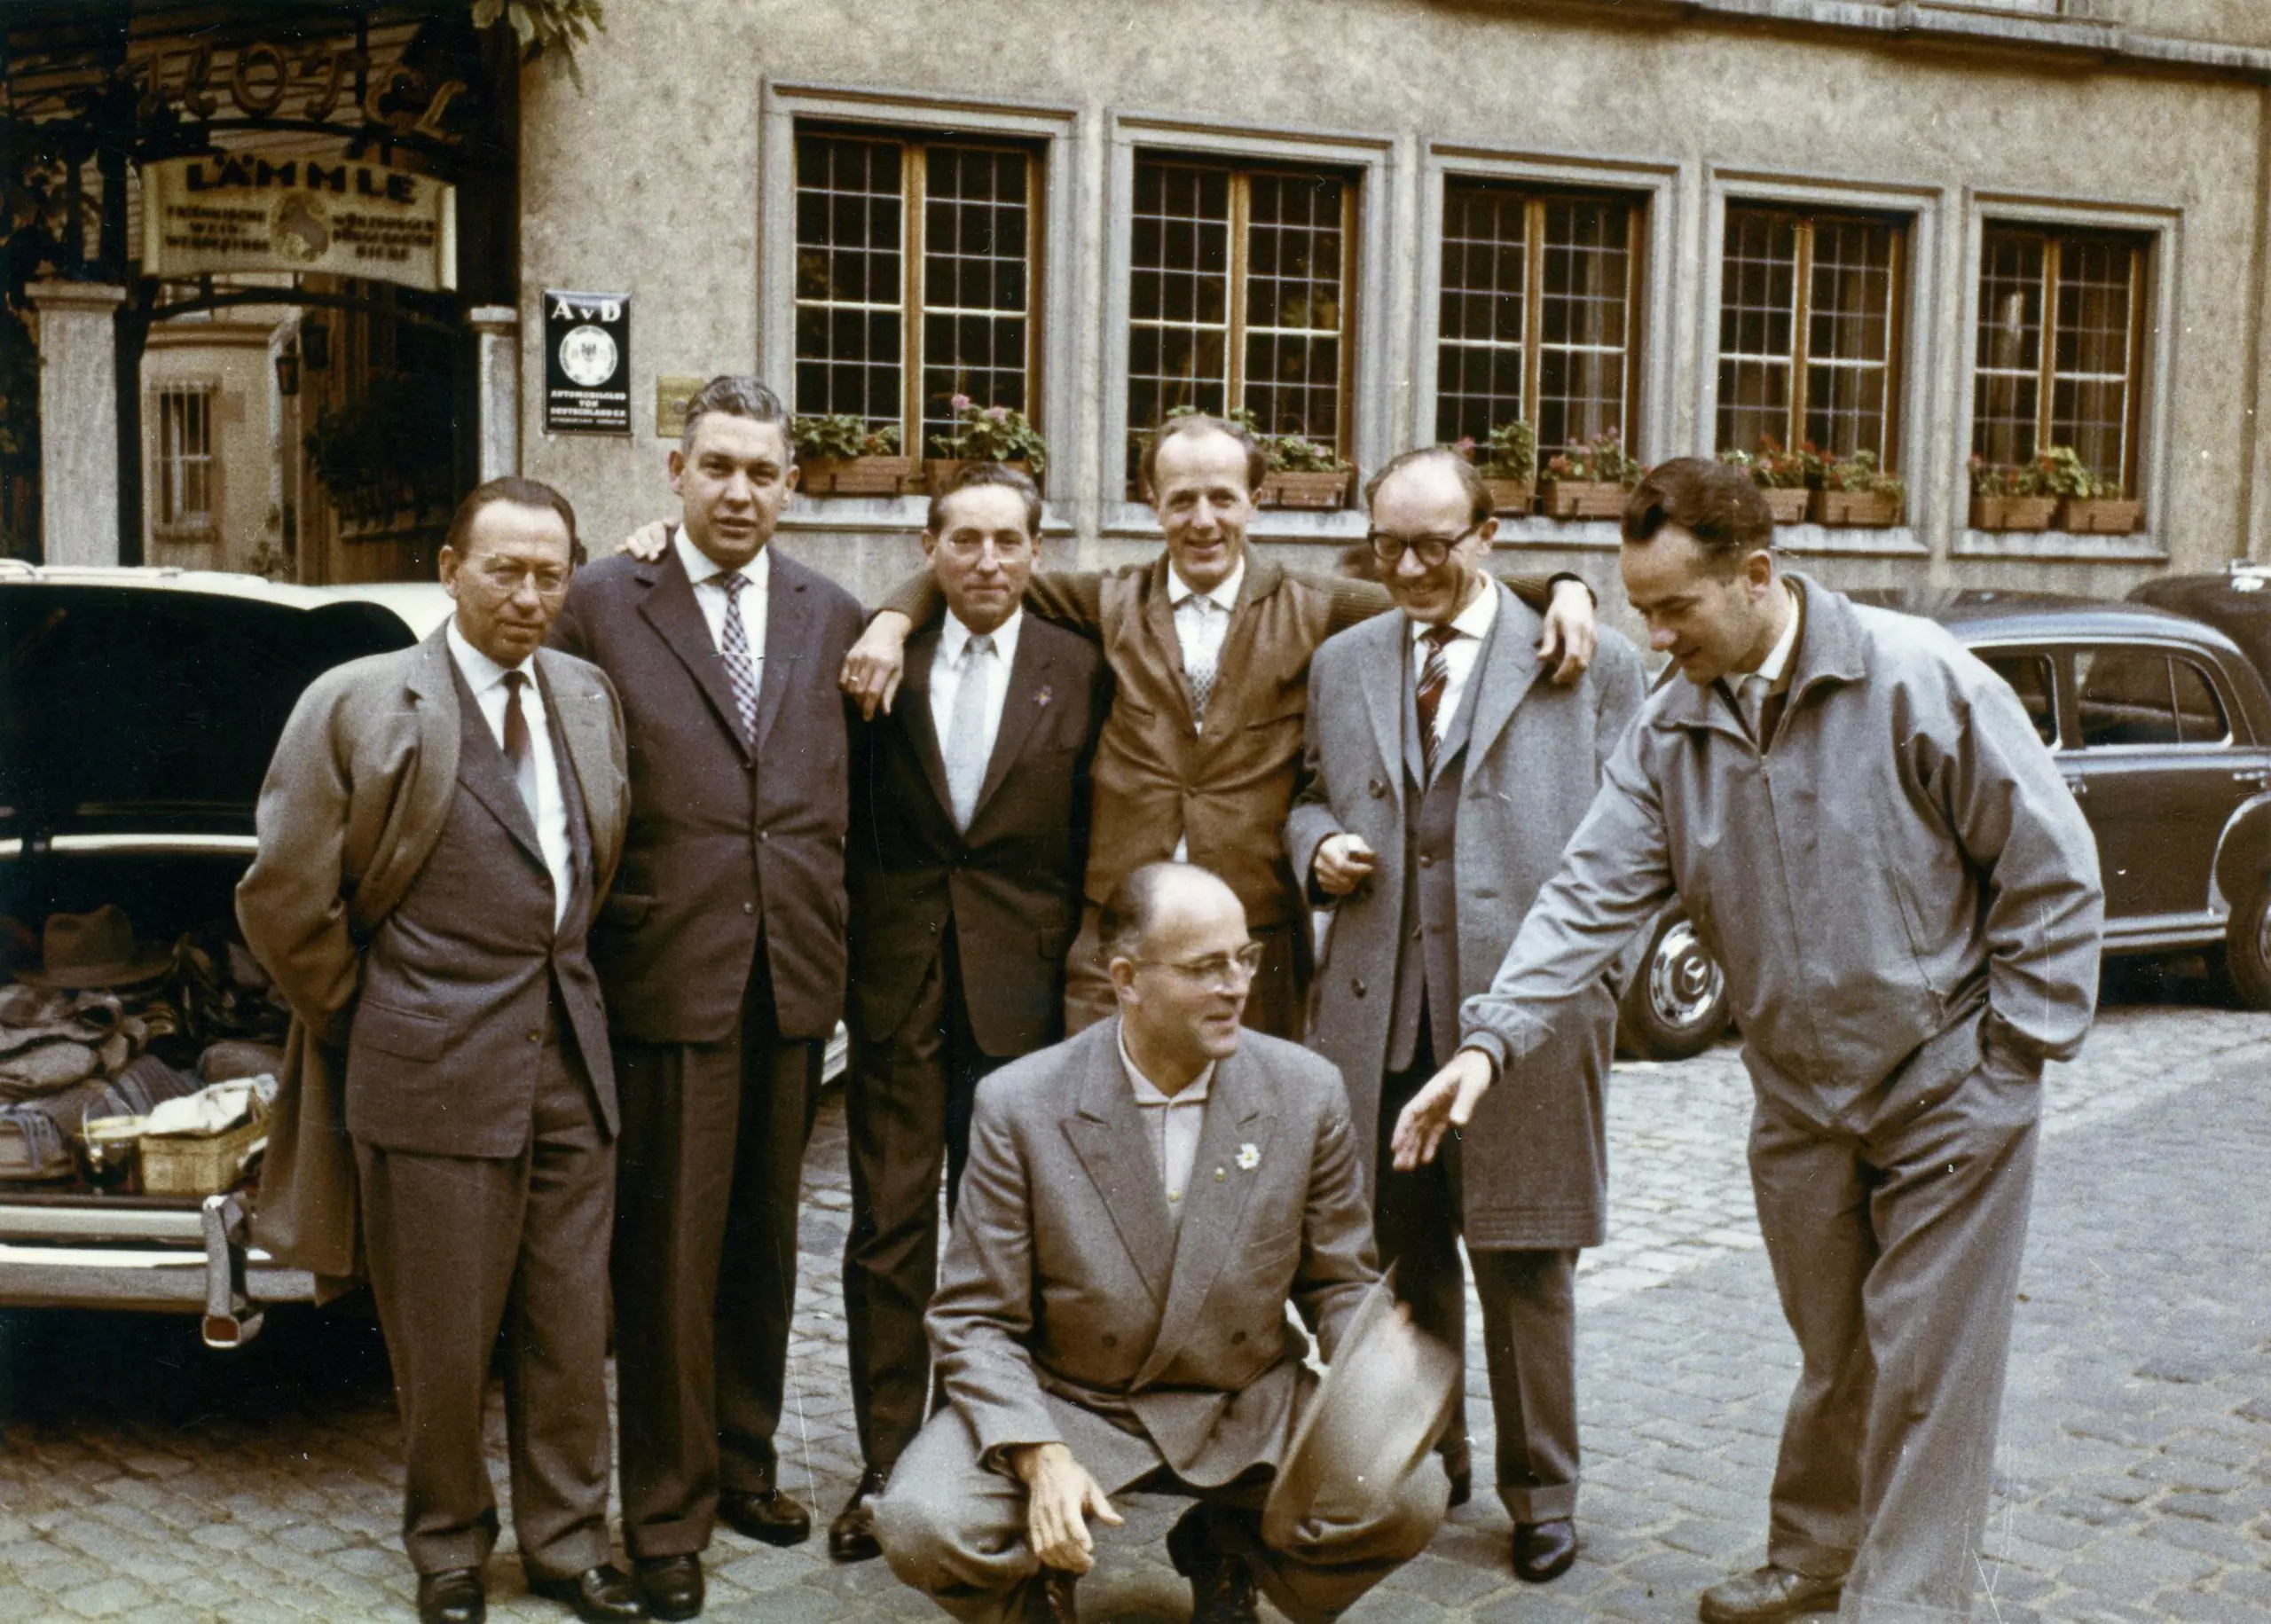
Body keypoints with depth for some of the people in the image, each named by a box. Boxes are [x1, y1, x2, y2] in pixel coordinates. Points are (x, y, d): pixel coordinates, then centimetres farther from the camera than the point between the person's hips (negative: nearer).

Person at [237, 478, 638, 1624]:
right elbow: (284, 901, -4)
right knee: (443, 1342, 7)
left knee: (572, 1329, 11)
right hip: (433, 1075, -4)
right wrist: (363, 1024, 2)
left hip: (570, 1064, 5)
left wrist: (562, 991, 13)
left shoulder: (587, 700, 9)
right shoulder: (357, 706, -6)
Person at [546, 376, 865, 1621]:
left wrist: (845, 944, 2)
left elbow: (853, 795, 8)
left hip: (794, 976, 4)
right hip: (667, 974, -4)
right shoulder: (601, 606, -3)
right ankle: (666, 1514, 20)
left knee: (764, 1245, 17)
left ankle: (745, 1463, 34)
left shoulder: (834, 618, 7)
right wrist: (586, 952, -6)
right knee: (668, 1258, 5)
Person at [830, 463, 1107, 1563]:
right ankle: (885, 1470, 13)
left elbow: (1092, 842, 2)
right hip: (898, 977, 0)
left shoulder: (1077, 672, 2)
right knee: (889, 1229, 4)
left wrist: (1074, 963, -4)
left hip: (1018, 982, 0)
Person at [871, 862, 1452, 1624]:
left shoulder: (1307, 1093, -6)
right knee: (922, 1526, -28)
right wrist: (1041, 1458, -25)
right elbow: (974, 1320, -9)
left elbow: (1341, 1284, 4)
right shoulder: (1019, 1106, -13)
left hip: (1247, 1411, 2)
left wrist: (1377, 1386, -18)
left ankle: (1228, 1552, 10)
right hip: (1063, 1403, -2)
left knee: (1407, 1497, -23)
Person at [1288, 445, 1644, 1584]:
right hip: (1379, 1012, 4)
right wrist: (1317, 844, 1)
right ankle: (1424, 1459, 31)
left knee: (1524, 1263, 5)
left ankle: (1540, 1492, 22)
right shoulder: (1342, 665, 14)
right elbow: (1308, 796, 23)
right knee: (1402, 1254, 13)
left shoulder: (1589, 666, 2)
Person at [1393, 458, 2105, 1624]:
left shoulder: (1917, 679, -16)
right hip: (1798, 1097, 4)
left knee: (1927, 1370, 0)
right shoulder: (1668, 731, -2)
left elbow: (2052, 868, -10)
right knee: (1831, 1356, 17)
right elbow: (1592, 894, -7)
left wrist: (2016, 1048, -9)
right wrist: (1492, 1040, -19)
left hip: (1948, 1090, -4)